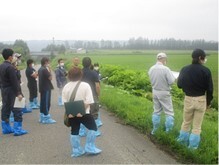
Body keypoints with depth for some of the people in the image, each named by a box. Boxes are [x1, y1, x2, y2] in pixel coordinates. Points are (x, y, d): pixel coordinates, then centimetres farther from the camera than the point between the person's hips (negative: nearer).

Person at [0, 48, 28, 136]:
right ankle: (17, 130, -1)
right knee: (17, 110, -3)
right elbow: (14, 81, -20)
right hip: (11, 91, -9)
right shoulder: (10, 67, -19)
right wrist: (18, 93, -18)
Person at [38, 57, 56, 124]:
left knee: (42, 102, 13)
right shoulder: (45, 69, -17)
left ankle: (42, 117, 20)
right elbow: (50, 78, -18)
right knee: (46, 103, -6)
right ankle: (46, 118, -2)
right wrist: (49, 70, -11)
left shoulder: (40, 69, 13)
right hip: (46, 88, -10)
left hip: (42, 88, 10)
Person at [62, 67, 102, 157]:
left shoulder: (66, 87, -1)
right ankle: (90, 148, 13)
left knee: (74, 131, 16)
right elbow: (88, 102, -18)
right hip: (84, 113, -4)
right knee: (92, 128, 13)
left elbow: (64, 102, -3)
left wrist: (69, 111, -6)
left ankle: (76, 151, 23)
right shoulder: (85, 85, -13)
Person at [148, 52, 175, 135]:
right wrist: (172, 75, 1)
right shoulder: (165, 69, -20)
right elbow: (171, 81, -18)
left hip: (155, 91, 6)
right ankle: (169, 130, 12)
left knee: (156, 111, 18)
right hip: (164, 93, -6)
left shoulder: (151, 69, -3)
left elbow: (152, 80, 6)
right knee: (169, 112, 7)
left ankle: (155, 130, 24)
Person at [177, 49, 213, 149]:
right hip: (201, 100, -2)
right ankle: (193, 145, 21)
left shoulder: (185, 69, -6)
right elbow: (209, 89, -8)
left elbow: (179, 84, 1)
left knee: (186, 122, 22)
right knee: (197, 125, 12)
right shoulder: (205, 71, -12)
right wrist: (208, 102, 6)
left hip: (188, 99, 2)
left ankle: (183, 141, 34)